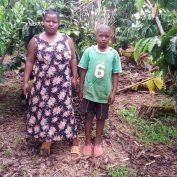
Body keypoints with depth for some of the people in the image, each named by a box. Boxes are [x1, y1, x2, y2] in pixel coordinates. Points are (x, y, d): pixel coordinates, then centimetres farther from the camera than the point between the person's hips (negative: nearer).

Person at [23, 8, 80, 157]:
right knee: (44, 110, 8)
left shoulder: (67, 40, 2)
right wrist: (26, 81, -3)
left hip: (62, 84, 0)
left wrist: (74, 77, 2)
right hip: (43, 84, 1)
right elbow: (30, 62, 1)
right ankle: (47, 139, 27)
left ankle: (74, 140, 18)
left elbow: (73, 59, 7)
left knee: (65, 110, 5)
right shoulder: (35, 41, 0)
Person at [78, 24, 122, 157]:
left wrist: (113, 92, -4)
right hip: (89, 91, 0)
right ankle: (88, 142, 28)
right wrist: (81, 89, 0)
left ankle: (98, 142, 31)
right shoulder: (89, 51, -8)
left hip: (104, 93, 1)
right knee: (89, 116, 12)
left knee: (101, 118, 13)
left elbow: (115, 74, -1)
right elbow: (83, 71, -1)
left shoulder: (114, 54, -6)